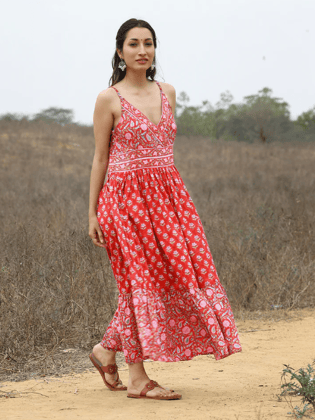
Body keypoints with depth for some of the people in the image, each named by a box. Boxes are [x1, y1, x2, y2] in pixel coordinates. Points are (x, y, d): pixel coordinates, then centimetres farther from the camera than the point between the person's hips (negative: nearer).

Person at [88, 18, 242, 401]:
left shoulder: (167, 93, 11)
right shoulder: (109, 99, -4)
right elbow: (100, 159, -2)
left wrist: (169, 193, 15)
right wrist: (93, 213, -5)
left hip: (167, 194, 6)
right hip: (126, 197, -6)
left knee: (178, 275, 2)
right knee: (142, 279, -5)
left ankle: (107, 350, 17)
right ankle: (137, 379, 5)